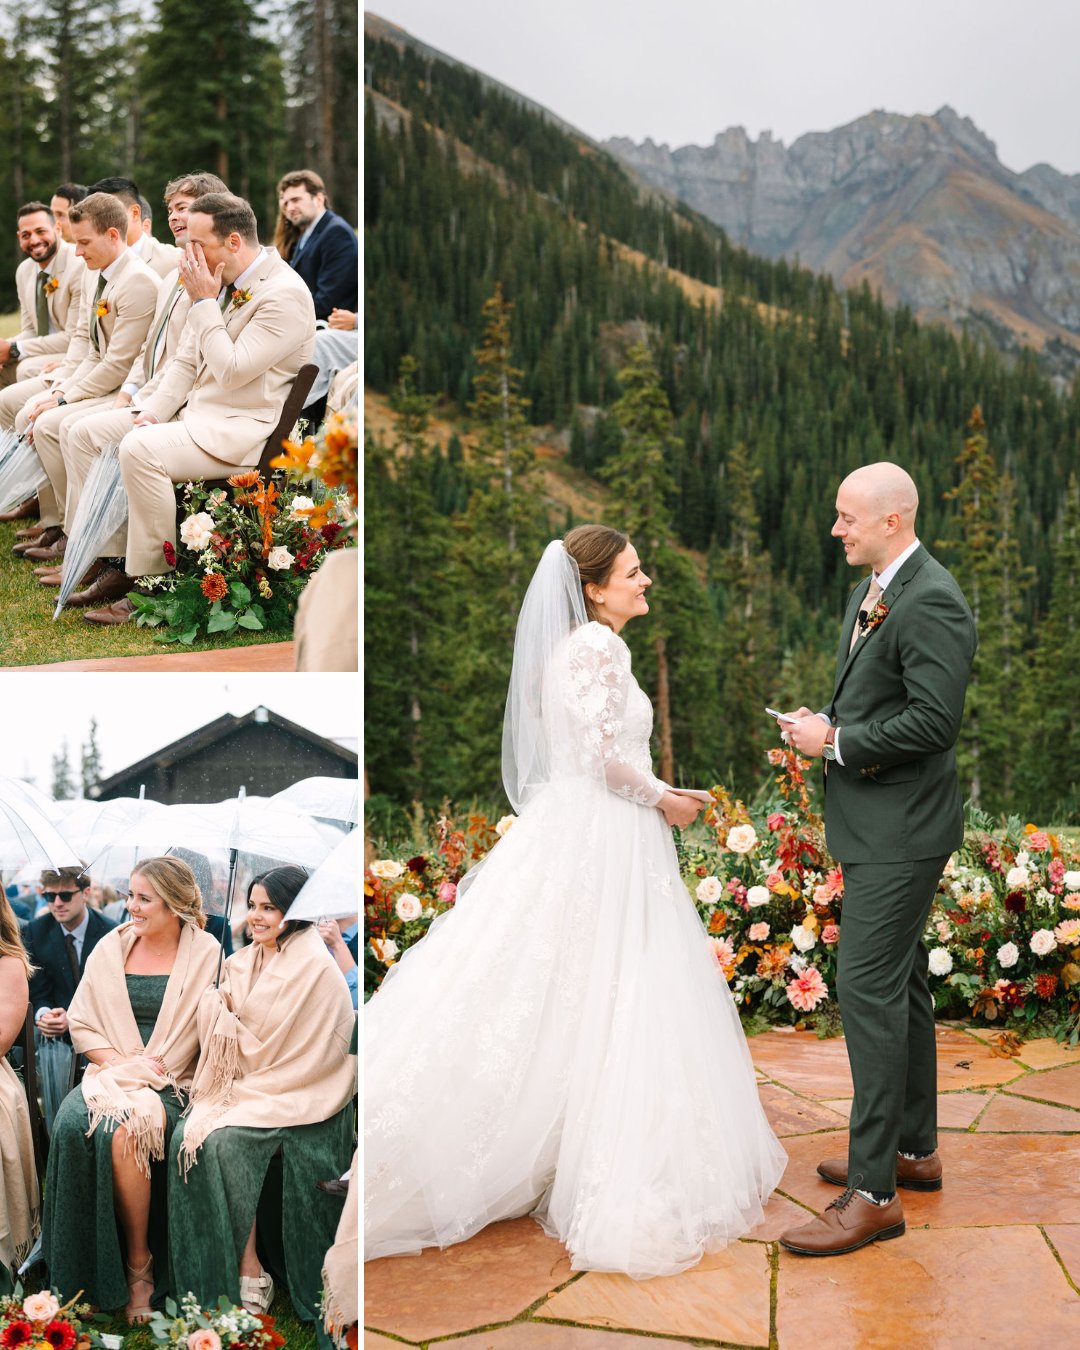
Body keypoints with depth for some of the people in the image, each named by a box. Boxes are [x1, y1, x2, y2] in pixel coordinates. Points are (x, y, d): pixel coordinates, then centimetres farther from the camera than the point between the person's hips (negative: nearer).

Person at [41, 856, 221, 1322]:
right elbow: (81, 1022, 9)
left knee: (121, 1132, -33)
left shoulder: (206, 954, 0)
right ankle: (80, 1268, -15)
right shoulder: (111, 949, 10)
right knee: (71, 1124, -29)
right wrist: (119, 1062, -8)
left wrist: (151, 1072, -14)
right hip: (111, 1072, 3)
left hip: (172, 1083, -3)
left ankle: (139, 1265, -15)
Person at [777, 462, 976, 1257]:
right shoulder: (874, 592, 13)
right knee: (902, 985, 18)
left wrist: (835, 741, -17)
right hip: (875, 824, 11)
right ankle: (915, 1150, 33)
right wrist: (827, 726, 5)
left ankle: (873, 1192, -5)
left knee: (869, 990, -10)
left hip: (902, 829, -11)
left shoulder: (931, 603, -19)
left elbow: (933, 721, -25)